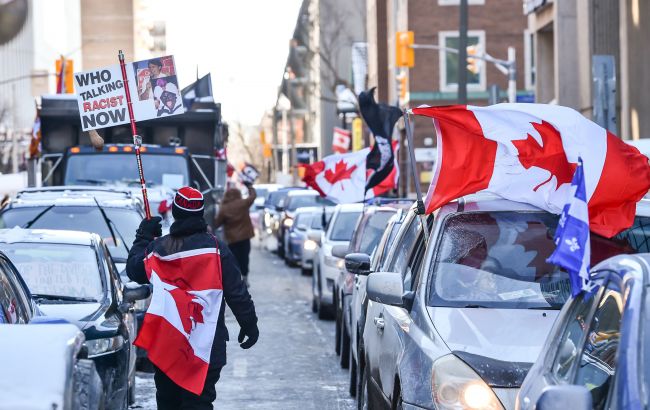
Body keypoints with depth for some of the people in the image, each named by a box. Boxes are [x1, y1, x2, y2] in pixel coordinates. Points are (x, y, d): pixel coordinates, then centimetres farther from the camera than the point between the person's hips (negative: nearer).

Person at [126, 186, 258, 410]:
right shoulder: (215, 248, -8)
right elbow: (236, 292, -6)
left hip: (164, 345, 2)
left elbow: (134, 269, 17)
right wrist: (249, 324, 4)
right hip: (206, 345, -2)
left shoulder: (157, 247, -3)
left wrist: (143, 237, 28)